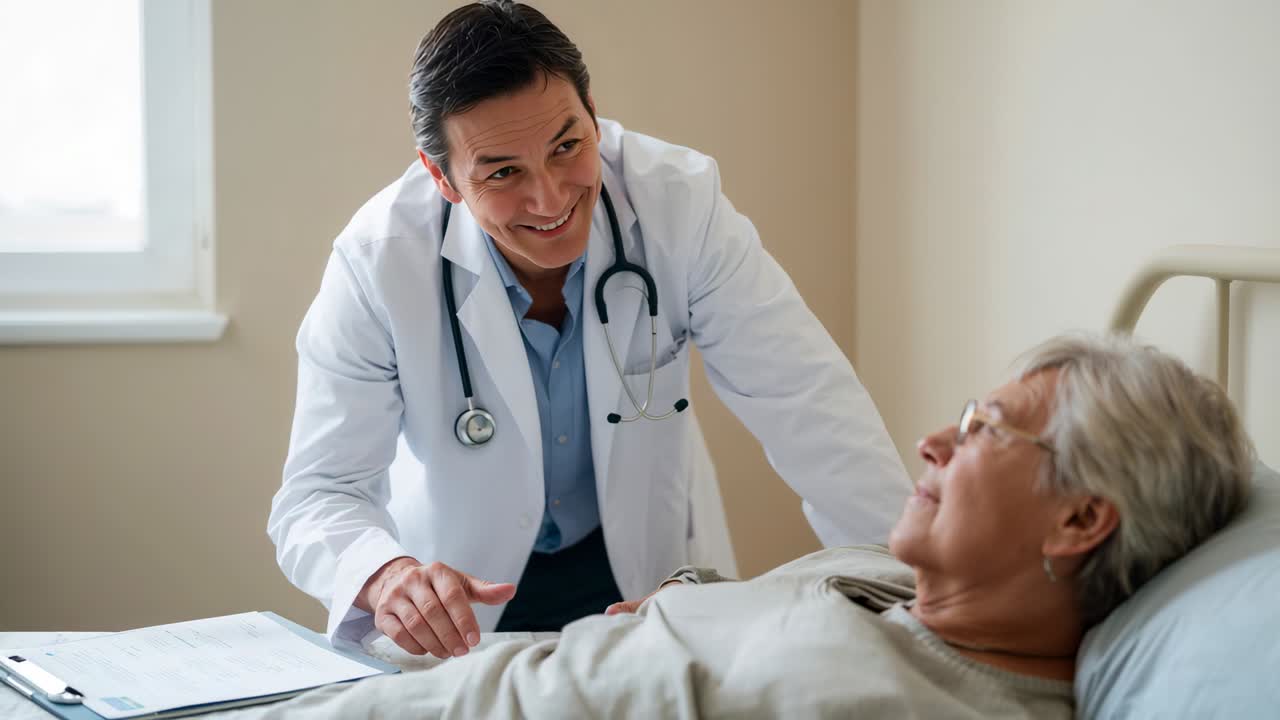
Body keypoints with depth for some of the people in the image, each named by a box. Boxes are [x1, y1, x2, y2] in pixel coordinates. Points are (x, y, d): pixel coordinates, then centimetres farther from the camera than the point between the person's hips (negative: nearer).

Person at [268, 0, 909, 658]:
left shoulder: (678, 203, -21)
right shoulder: (376, 262, -23)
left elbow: (806, 405, -19)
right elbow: (319, 493, -22)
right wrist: (384, 576, -45)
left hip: (646, 561, -1)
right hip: (461, 592, 2)